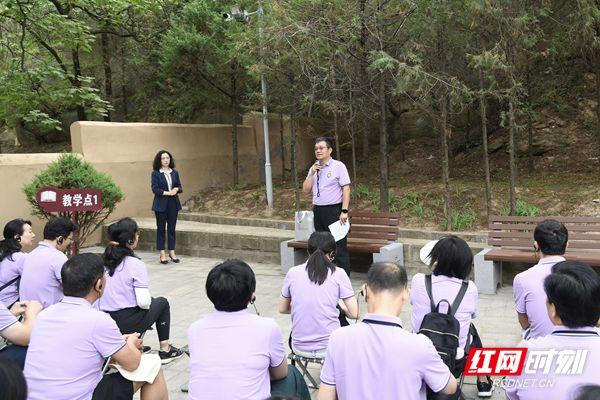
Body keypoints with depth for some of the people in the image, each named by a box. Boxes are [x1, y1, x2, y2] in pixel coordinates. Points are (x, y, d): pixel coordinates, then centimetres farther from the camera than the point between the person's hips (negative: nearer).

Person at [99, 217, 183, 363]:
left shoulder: (104, 262, 2)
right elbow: (143, 302, -20)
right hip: (127, 324, -6)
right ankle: (165, 350, 23)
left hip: (105, 323, 6)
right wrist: (150, 299, 3)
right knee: (162, 302, 20)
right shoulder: (135, 264, -17)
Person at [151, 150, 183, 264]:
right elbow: (155, 189, -11)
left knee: (172, 228, 7)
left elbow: (179, 186, 10)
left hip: (173, 203, 4)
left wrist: (176, 189, -12)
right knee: (161, 228, 4)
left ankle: (172, 252, 14)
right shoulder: (155, 173, -4)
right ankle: (162, 254, 10)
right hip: (161, 204, -3)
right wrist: (167, 192, -18)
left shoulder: (174, 172, 9)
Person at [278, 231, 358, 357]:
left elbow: (282, 309, 11)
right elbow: (354, 314, -7)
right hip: (329, 348, -2)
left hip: (299, 348, 2)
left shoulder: (293, 273, -1)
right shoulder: (338, 273, -7)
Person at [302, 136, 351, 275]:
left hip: (334, 210, -6)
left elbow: (346, 189, -9)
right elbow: (306, 190, 10)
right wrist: (312, 173, -4)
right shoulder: (314, 168, 15)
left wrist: (344, 211, -17)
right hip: (318, 211, 6)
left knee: (339, 247, -6)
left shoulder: (338, 166, -3)